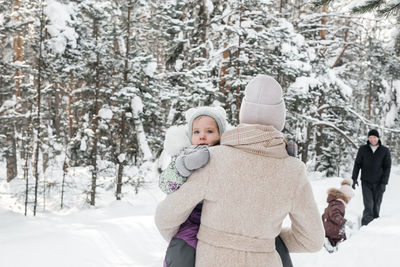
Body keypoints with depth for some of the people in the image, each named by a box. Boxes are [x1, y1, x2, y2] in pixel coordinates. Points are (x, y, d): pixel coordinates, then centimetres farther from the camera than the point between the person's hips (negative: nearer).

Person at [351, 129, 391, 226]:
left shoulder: (385, 151, 0)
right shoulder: (363, 149, 1)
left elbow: (387, 167, -1)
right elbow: (357, 164, 7)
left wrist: (384, 183, -9)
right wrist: (354, 178, -1)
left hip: (379, 183, 1)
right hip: (366, 182, -1)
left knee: (376, 206, 3)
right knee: (368, 206, -12)